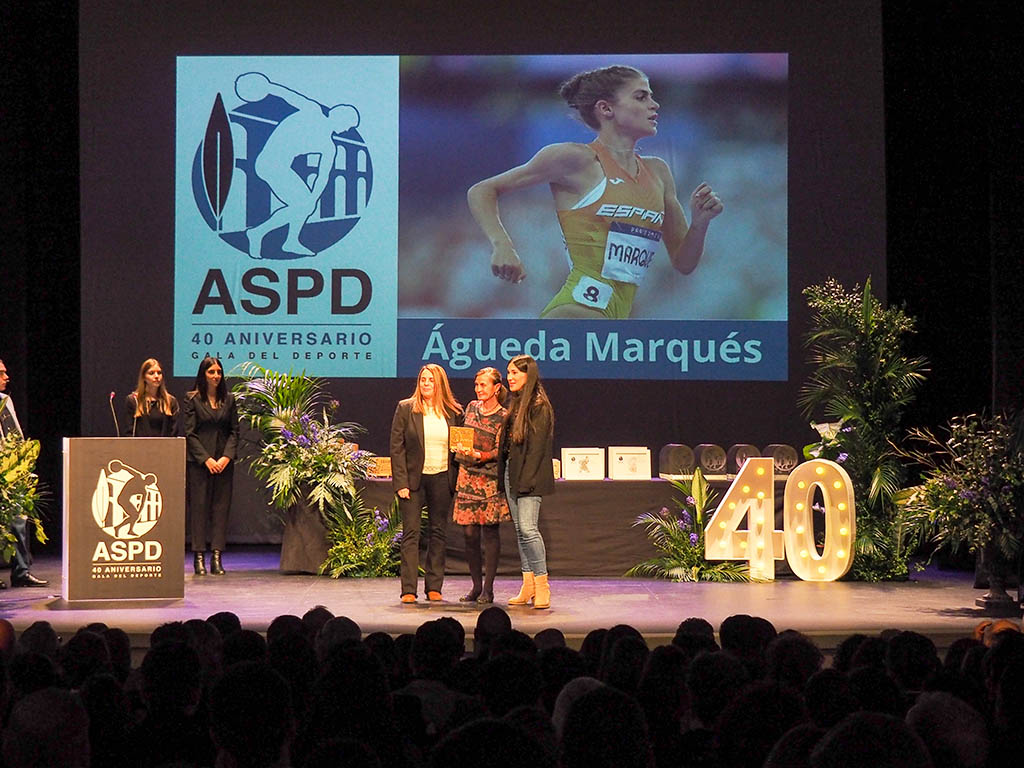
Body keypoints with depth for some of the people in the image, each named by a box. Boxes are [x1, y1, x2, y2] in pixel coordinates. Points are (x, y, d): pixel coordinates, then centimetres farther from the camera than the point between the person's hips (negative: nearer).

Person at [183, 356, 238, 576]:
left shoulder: (229, 399, 10)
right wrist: (206, 459, -11)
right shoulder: (192, 399, 1)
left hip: (224, 461, 3)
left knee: (221, 507, 0)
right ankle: (199, 558, 0)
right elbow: (190, 433, -3)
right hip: (198, 462, -3)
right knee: (199, 507, -3)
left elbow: (234, 431, 9)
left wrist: (227, 457, -6)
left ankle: (217, 557, 1)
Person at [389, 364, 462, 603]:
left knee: (438, 534, 6)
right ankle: (408, 590, -4)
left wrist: (457, 481, 0)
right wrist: (400, 482, -9)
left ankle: (434, 587, 13)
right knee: (411, 533, -4)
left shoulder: (453, 412, 6)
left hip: (441, 479, 2)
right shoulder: (406, 409, 1)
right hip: (413, 478, -2)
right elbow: (396, 447, -1)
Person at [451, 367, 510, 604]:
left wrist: (480, 456, -25)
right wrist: (461, 454, 9)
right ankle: (476, 586, 12)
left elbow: (500, 451, -10)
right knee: (469, 533, 3)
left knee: (490, 531, -3)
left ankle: (488, 588, 2)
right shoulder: (471, 408, 11)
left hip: (490, 479, -5)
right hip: (467, 476, 5)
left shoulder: (503, 417, -5)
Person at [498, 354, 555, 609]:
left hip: (529, 475, -9)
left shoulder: (539, 405, -9)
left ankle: (542, 585, -10)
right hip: (511, 472, 9)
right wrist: (503, 476, 11)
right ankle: (528, 586, 10)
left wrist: (527, 480, -19)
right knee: (520, 530, 8)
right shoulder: (514, 403, 16)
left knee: (527, 528, -14)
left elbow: (537, 446, -15)